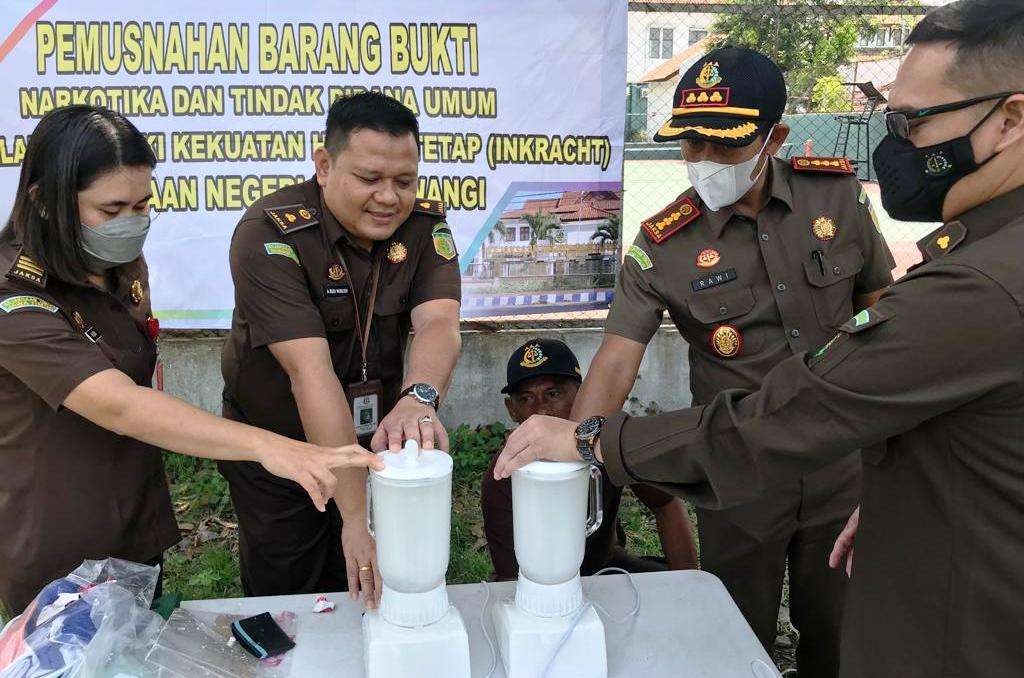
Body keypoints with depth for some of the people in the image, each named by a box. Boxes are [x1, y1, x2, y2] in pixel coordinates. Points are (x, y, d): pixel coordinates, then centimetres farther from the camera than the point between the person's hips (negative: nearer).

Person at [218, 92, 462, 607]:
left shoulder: (425, 226, -11)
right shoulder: (269, 233, -25)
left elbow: (439, 323, -27)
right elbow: (310, 370, -34)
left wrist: (418, 398, -50)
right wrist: (356, 514, -39)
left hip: (375, 441, 4)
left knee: (371, 596, 19)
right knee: (281, 606, 15)